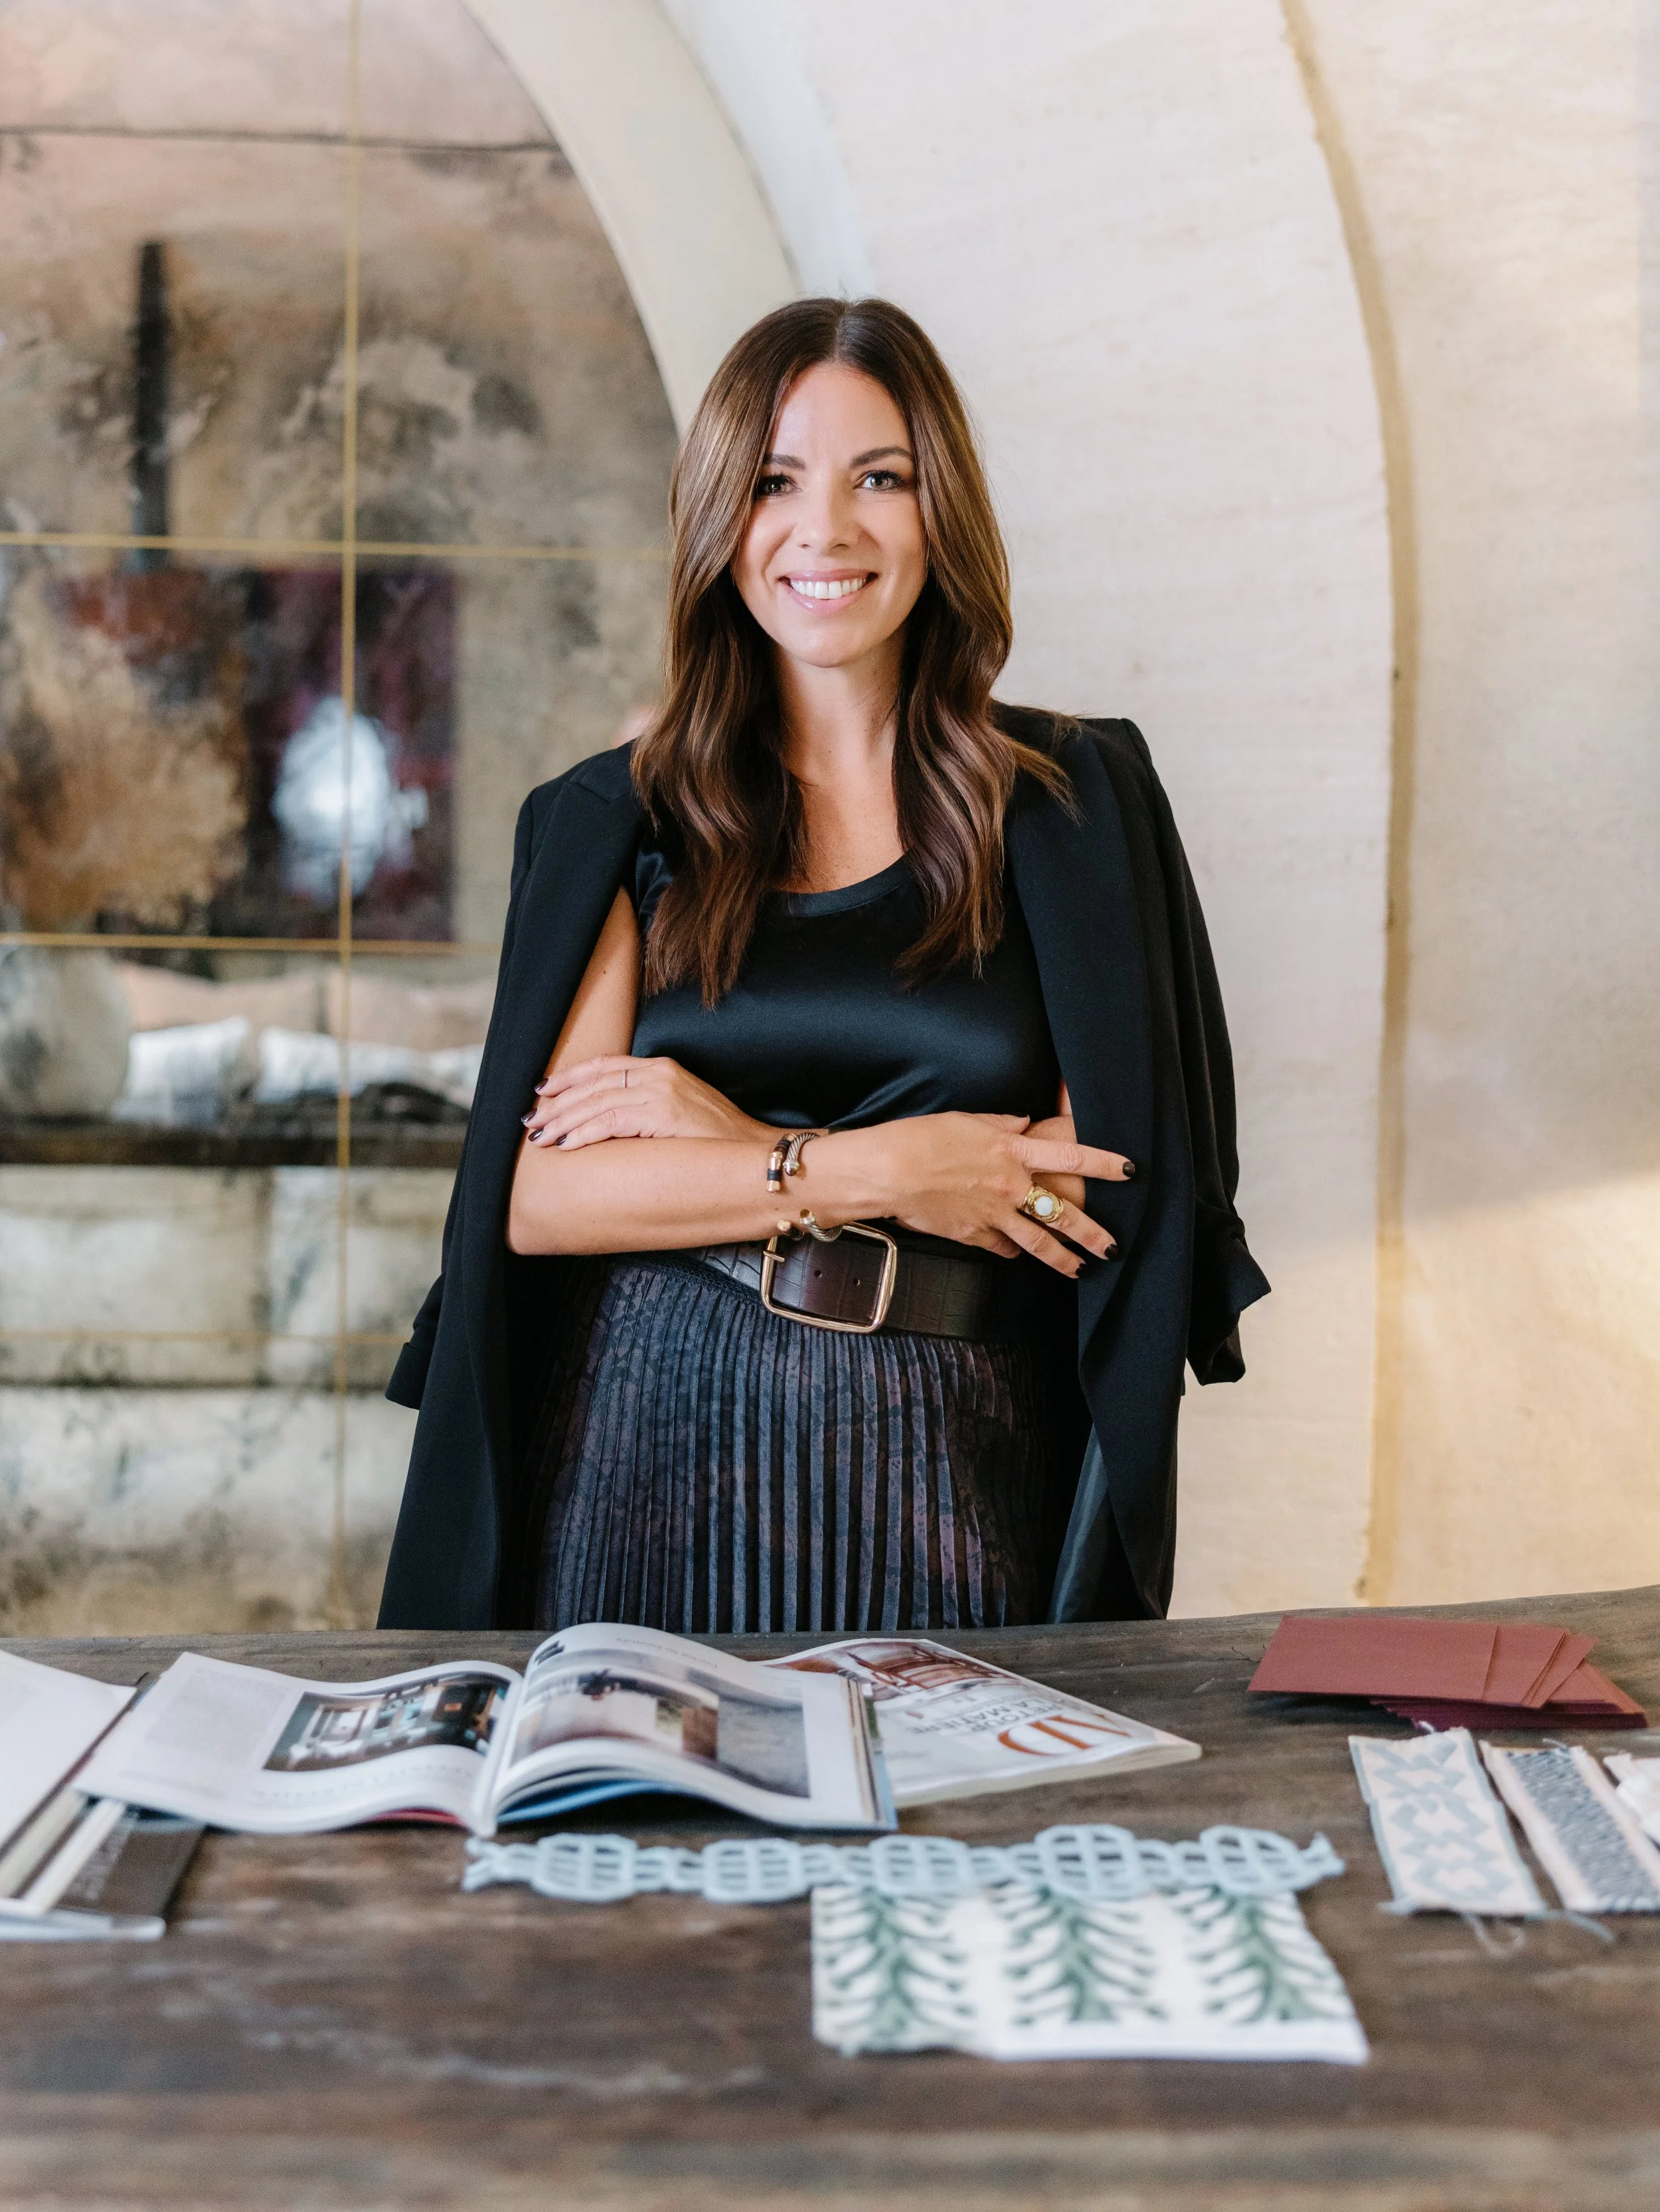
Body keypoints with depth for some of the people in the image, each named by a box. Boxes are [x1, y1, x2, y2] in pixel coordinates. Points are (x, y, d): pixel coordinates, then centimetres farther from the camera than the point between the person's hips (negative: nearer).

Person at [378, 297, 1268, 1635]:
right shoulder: (619, 821, 6)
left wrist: (735, 1141, -8)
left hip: (953, 1483, 0)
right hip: (666, 1462, 0)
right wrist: (861, 1171, -13)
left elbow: (1108, 1179, -3)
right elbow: (537, 1192, -2)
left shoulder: (1075, 801, 5)